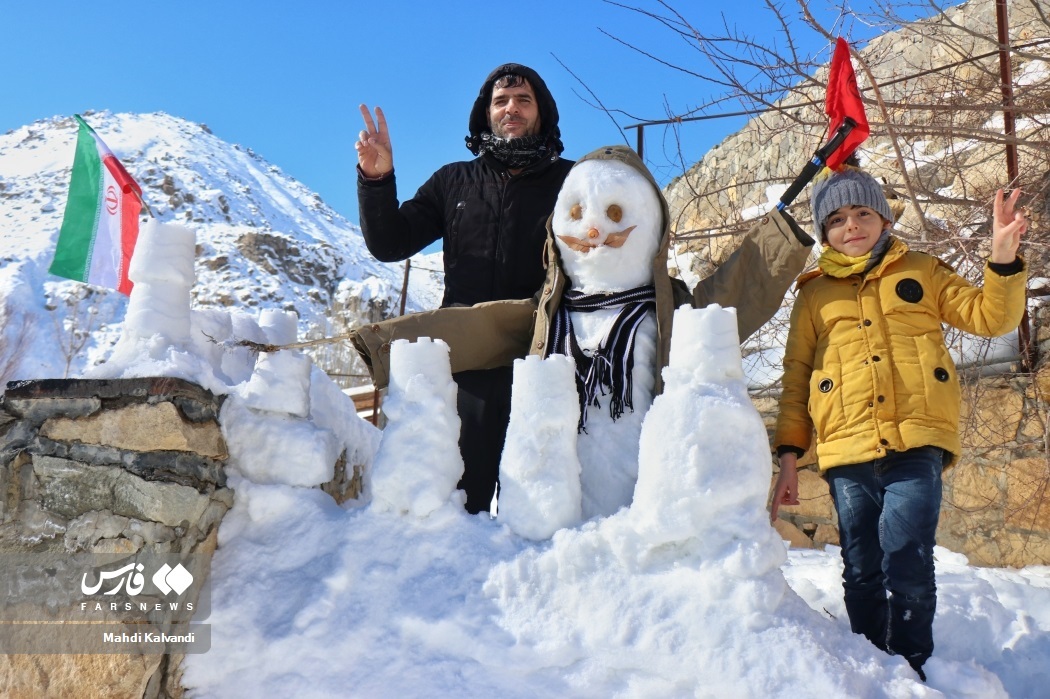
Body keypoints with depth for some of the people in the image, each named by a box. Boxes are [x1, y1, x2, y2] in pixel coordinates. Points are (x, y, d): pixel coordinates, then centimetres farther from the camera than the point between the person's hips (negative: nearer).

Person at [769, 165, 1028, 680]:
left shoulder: (921, 273, 15)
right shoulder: (814, 294, 15)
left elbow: (990, 317, 11)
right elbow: (796, 378, 13)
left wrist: (1003, 261, -7)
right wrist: (789, 454, 7)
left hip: (916, 445, -1)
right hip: (847, 453, 1)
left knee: (907, 566, -11)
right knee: (862, 575, 6)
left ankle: (911, 671, 6)